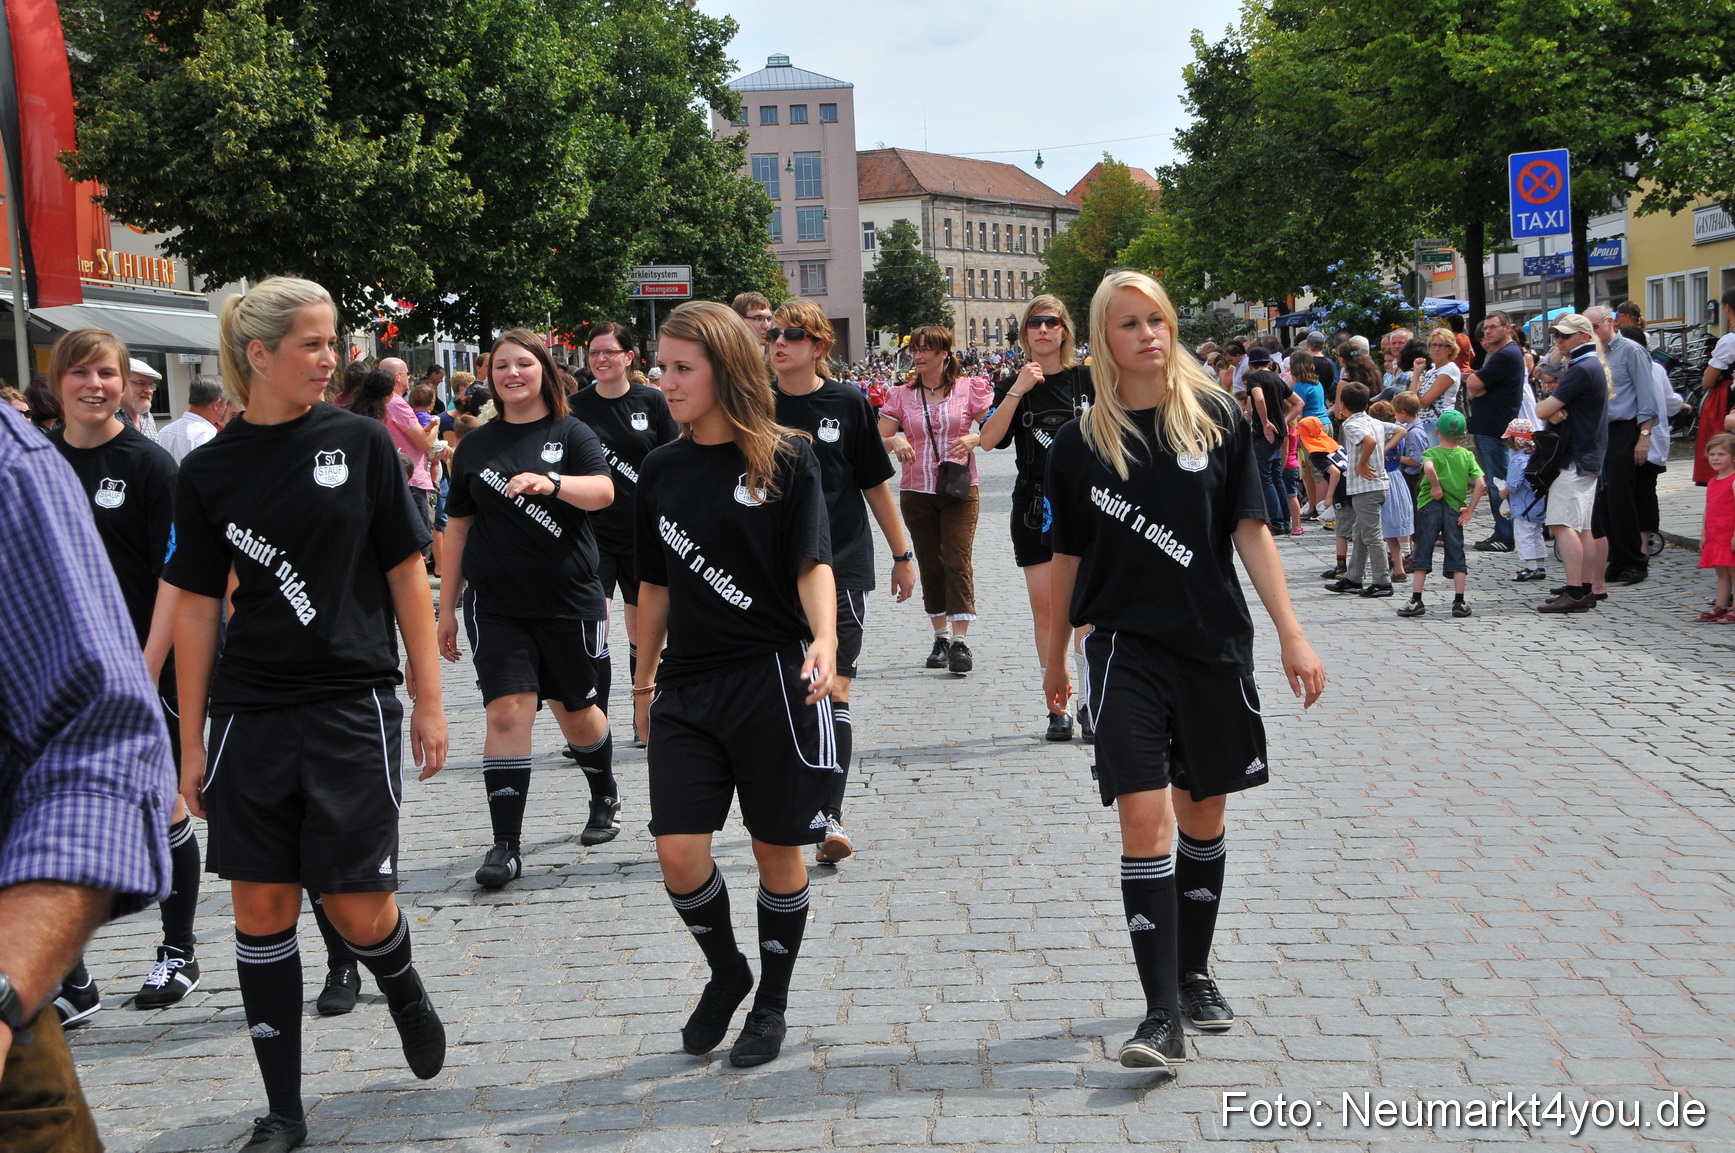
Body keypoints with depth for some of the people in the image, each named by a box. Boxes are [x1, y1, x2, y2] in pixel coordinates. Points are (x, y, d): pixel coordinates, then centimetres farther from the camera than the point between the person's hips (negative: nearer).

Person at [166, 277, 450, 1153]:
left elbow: (406, 575, 2)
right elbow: (197, 609, 4)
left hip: (353, 704, -1)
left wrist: (428, 699, 1)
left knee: (358, 910, -3)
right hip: (250, 714, 2)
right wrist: (191, 743, 4)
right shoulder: (208, 471, 1)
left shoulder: (361, 442, -1)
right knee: (262, 910, 4)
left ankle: (404, 992, 33)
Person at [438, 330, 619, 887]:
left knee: (575, 711, 12)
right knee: (508, 712, -11)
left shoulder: (571, 434, 1)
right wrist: (447, 607, 12)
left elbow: (603, 491, -17)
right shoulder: (476, 445, 9)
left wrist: (550, 483, -37)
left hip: (570, 600, -1)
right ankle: (505, 846, -9)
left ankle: (605, 796, 40)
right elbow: (458, 527, 14)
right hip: (496, 605, 1)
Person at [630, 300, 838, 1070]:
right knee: (678, 853, -4)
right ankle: (726, 973, 24)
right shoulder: (662, 470, 8)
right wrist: (644, 681, 18)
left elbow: (812, 564, -11)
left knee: (776, 850, 6)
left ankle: (772, 1002, 25)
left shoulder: (786, 459, -5)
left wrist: (824, 636, -29)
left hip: (773, 680, -4)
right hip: (687, 689, 4)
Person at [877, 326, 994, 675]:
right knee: (930, 565, 8)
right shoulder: (902, 395, 5)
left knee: (958, 561, -10)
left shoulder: (969, 388, 1)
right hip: (916, 492, 3)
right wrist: (894, 440, -17)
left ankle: (960, 642, -11)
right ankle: (940, 637, 19)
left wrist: (973, 439, -16)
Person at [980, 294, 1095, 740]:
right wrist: (1018, 390, -19)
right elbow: (988, 440, -11)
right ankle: (1057, 708, 10)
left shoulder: (1088, 378, 2)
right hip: (1033, 507, 2)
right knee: (1044, 610, 3)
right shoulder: (1013, 386, 4)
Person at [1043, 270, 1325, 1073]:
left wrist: (1291, 634, -5)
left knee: (1203, 814, 13)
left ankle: (1195, 973, 32)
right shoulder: (1081, 442, 1)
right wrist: (1056, 657, 15)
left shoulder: (1216, 418, 1)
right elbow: (1068, 558, 10)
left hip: (1216, 645, 2)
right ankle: (1163, 1014, -10)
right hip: (1126, 648, -1)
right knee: (1144, 816, -12)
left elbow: (1250, 531, 1)